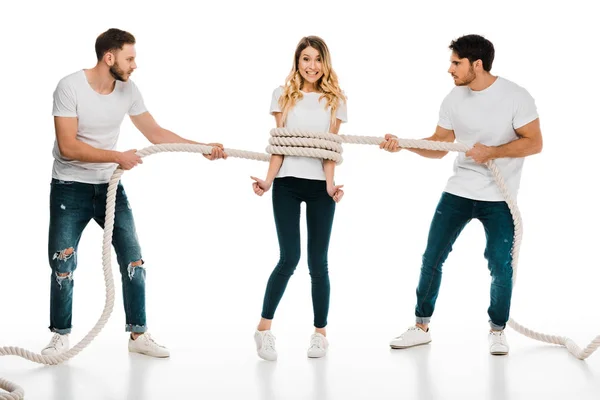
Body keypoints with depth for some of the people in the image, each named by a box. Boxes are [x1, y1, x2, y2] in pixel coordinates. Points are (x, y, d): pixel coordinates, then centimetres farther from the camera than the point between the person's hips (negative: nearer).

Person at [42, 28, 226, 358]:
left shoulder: (128, 90, -4)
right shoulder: (70, 87, -19)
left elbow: (156, 134, 5)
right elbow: (68, 146, -24)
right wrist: (118, 157, -28)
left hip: (109, 185, 4)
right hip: (70, 188, -4)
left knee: (133, 259, -1)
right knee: (62, 263, -3)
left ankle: (138, 334, 9)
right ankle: (61, 335, 14)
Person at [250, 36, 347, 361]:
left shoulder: (335, 100, 6)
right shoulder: (283, 95, 7)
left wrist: (330, 184, -16)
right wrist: (268, 179, -11)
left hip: (320, 186, 1)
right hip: (287, 184, -1)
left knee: (317, 262, 3)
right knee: (289, 258, -9)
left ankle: (320, 333, 13)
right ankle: (264, 328, 3)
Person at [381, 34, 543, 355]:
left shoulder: (515, 97, -11)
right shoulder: (454, 99, 1)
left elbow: (534, 143, -11)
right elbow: (438, 146, 4)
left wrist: (491, 152, -21)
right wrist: (402, 144, -11)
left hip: (499, 199, -4)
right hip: (458, 192, 4)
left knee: (500, 266, -3)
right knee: (432, 258, 3)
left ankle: (497, 330, 18)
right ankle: (422, 327, 16)